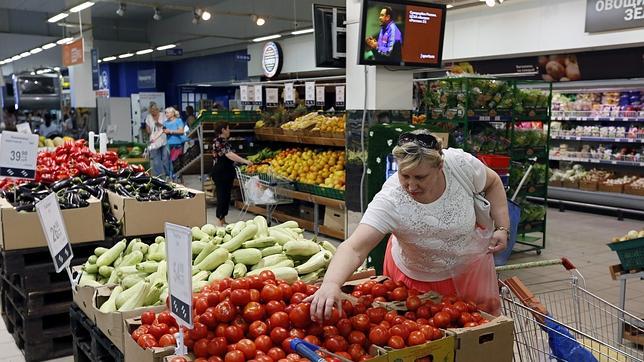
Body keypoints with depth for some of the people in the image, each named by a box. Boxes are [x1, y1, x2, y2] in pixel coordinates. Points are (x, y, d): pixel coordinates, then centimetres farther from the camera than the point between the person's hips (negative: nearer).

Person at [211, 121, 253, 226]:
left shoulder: (224, 141, 13)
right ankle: (220, 222, -1)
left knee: (226, 196, 14)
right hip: (220, 173, -10)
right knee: (222, 196, -6)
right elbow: (229, 155, -30)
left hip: (226, 173, 10)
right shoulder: (219, 141, -18)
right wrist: (244, 161, -34)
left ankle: (223, 220, 22)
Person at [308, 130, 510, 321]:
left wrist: (502, 228, -13)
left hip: (471, 266, 3)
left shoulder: (460, 163, -28)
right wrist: (331, 284, -63)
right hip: (417, 279, -2)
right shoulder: (389, 202, -36)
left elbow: (493, 183, -5)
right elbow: (354, 248, -45)